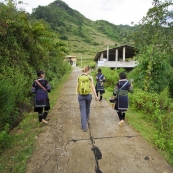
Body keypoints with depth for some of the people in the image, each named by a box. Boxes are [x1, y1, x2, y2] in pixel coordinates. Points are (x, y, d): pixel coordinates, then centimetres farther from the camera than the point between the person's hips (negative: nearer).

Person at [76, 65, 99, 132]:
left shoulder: (79, 77, -1)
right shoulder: (90, 77, -8)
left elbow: (77, 87, 4)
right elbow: (93, 87, -9)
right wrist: (96, 96, -3)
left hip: (81, 96, 0)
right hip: (88, 95, 0)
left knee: (82, 110, 3)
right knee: (87, 107, 27)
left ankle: (84, 127, 2)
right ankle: (87, 118, 52)